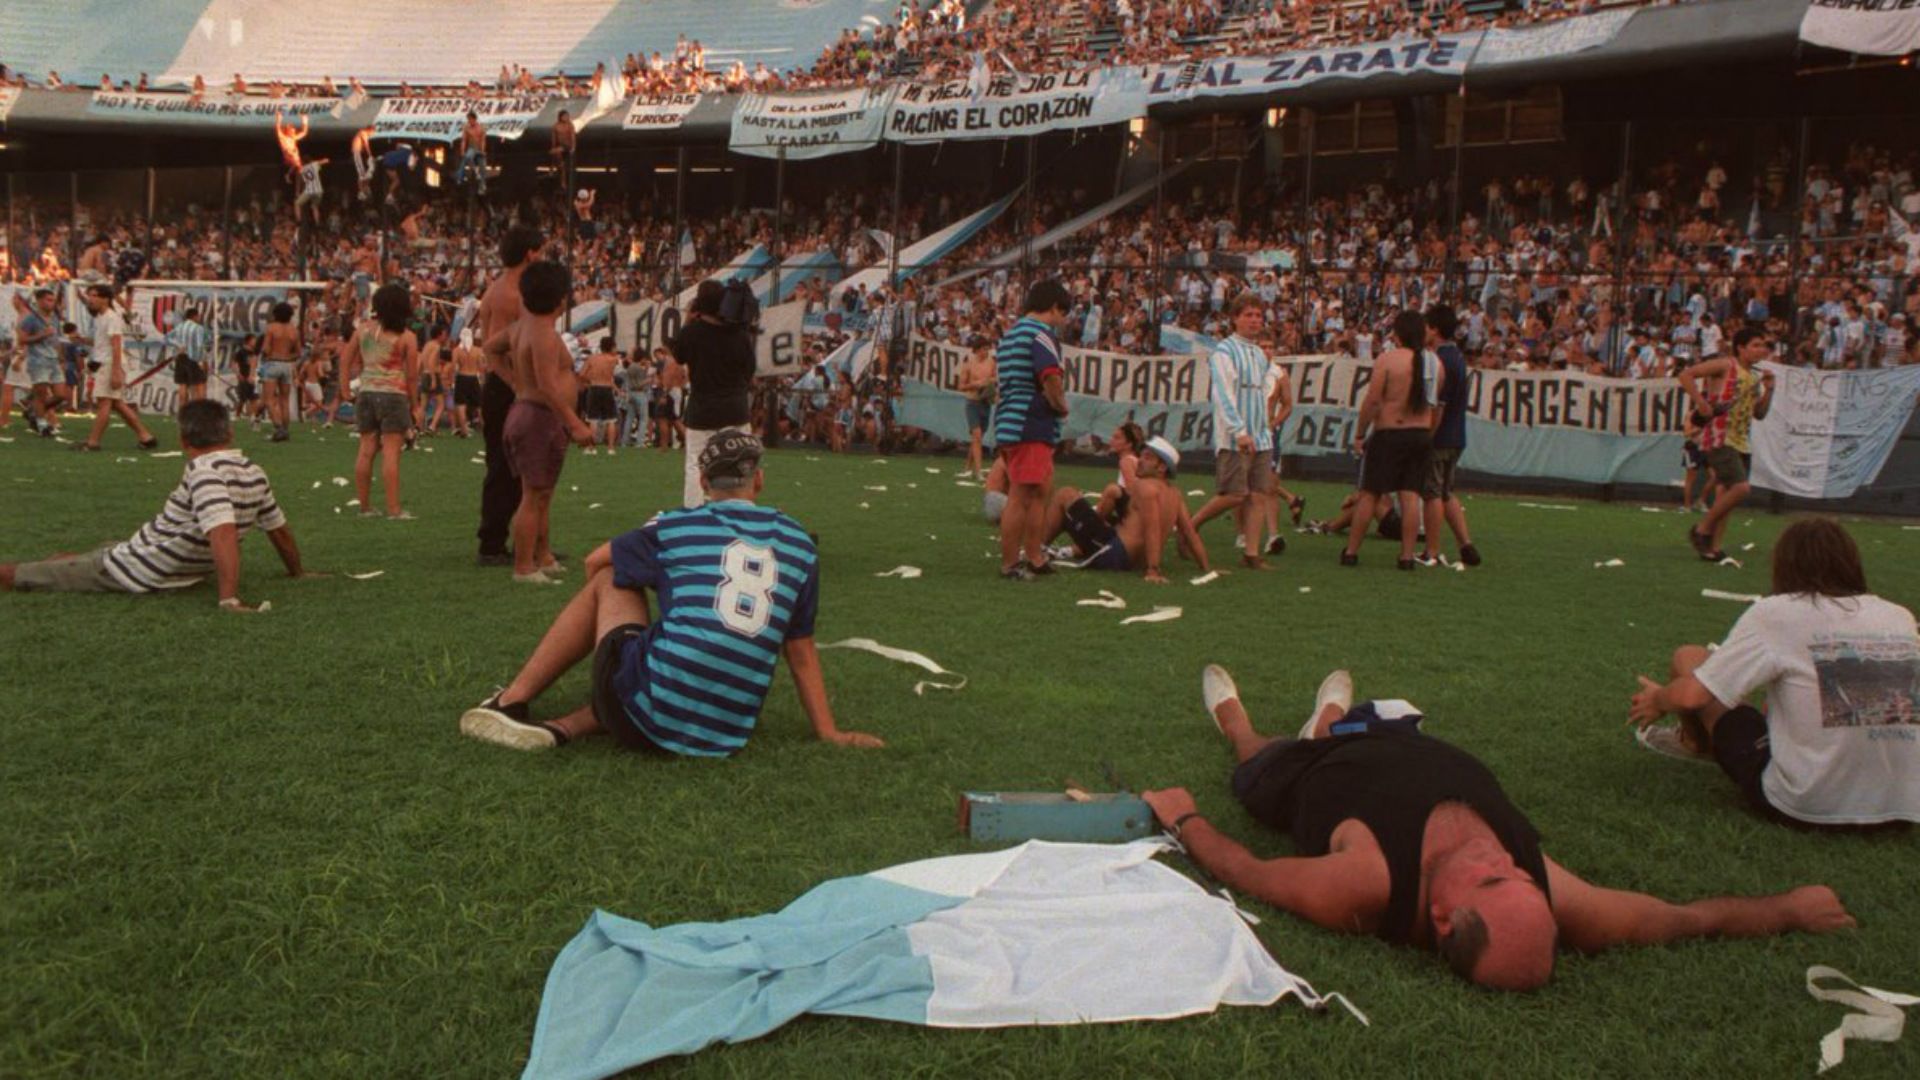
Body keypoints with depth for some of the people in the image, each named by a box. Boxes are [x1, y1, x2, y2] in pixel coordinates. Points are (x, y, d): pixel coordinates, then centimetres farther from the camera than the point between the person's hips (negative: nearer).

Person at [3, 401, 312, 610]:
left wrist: (229, 599, -42)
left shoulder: (205, 471, -26)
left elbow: (224, 532, -40)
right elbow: (280, 530, 7)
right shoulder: (255, 474, -5)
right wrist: (297, 572, 22)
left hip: (135, 571, -8)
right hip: (183, 574, 8)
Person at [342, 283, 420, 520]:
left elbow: (346, 363, 10)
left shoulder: (362, 329, 7)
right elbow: (412, 375, -5)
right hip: (394, 394, -5)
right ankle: (393, 510, -7)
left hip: (366, 393, 5)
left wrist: (346, 390, 17)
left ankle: (365, 506, 16)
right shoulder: (406, 336, -6)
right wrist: (413, 403, 5)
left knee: (366, 450, 10)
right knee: (391, 452, -6)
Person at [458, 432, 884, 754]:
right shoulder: (799, 543, 11)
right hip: (729, 736, 3)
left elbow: (595, 563, 24)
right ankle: (563, 729, 7)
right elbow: (802, 652, 16)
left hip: (651, 718, -3)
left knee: (608, 580, 20)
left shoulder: (676, 526, 7)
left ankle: (512, 701, 18)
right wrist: (828, 732, 24)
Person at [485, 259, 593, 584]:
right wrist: (576, 425, -26)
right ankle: (524, 568, -4)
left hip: (523, 410, 11)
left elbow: (491, 346, 27)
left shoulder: (521, 326, 11)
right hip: (540, 418, -11)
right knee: (533, 497, -7)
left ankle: (544, 559, 28)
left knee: (542, 496, 19)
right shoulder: (545, 335, -19)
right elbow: (548, 388, -26)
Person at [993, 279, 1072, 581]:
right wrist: (1062, 407, -5)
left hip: (1008, 422, 10)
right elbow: (1050, 378, -22)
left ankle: (1035, 558, 22)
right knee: (1022, 496, -5)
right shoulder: (1042, 333, -10)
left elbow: (999, 380, 24)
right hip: (1031, 427, -10)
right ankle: (1010, 564, -1)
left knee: (1041, 490, 18)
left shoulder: (1010, 333, 20)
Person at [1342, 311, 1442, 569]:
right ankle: (1407, 555, 2)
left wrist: (1359, 434, -6)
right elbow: (1437, 401, 10)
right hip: (1422, 436, 4)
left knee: (1369, 494, 3)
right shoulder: (1435, 362, 5)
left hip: (1389, 434, -4)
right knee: (1411, 496, 4)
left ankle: (1351, 551, 8)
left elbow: (1372, 400, -13)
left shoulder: (1388, 359, -11)